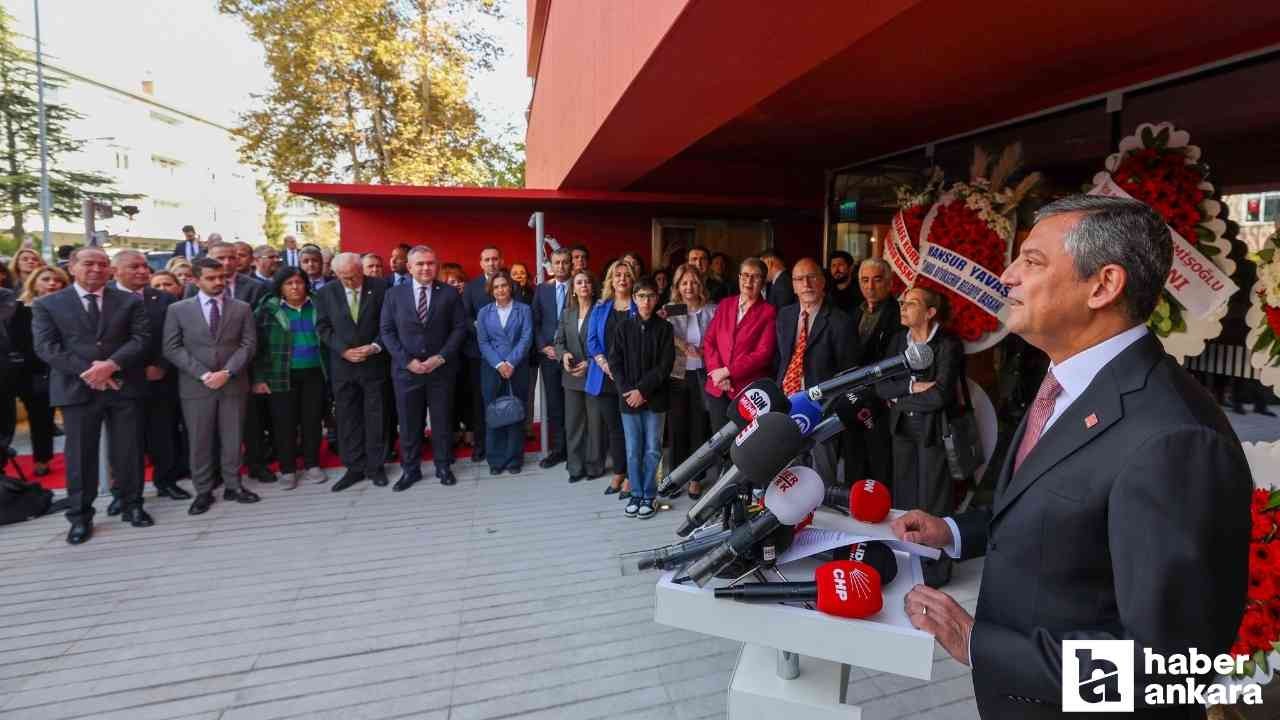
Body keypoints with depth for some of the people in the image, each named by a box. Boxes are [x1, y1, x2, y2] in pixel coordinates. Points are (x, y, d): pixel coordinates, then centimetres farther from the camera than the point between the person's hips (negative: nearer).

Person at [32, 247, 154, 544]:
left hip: (123, 386, 1)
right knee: (80, 454, 5)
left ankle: (132, 505, 20)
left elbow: (141, 338, -2)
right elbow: (46, 347, -3)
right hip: (76, 388, 0)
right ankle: (80, 516, 17)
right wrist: (85, 371, -14)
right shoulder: (47, 304, 7)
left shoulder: (130, 301, 8)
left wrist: (112, 364, -17)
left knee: (128, 451, 6)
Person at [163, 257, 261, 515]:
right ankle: (203, 491, 16)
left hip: (233, 384, 1)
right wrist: (203, 374, -12)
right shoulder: (178, 309, 3)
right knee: (199, 441, 5)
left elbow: (249, 344, -1)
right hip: (195, 386, -1)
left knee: (232, 438, 8)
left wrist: (226, 372, -13)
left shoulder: (242, 308, 6)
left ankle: (233, 486, 20)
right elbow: (172, 348, -2)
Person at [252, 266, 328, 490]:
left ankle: (312, 465, 19)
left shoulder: (316, 306, 4)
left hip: (314, 373, 2)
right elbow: (257, 345, -2)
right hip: (282, 375, -2)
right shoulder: (268, 309, -2)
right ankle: (288, 470, 15)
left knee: (312, 420, 7)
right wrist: (259, 378, -6)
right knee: (285, 423, 3)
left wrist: (329, 369, -1)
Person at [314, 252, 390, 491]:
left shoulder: (380, 288, -4)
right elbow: (323, 327, 3)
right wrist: (344, 350, -10)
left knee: (375, 417, 5)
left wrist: (376, 346, -13)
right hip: (342, 365, 2)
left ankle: (375, 467, 16)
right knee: (348, 418, 6)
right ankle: (355, 468, 16)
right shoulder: (325, 293, 2)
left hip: (374, 362, -2)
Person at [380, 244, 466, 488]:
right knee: (408, 423, 8)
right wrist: (407, 360, -10)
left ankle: (443, 466, 22)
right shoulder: (394, 294, 3)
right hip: (406, 369, 1)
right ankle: (411, 469, 21)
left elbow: (459, 327, -1)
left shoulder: (449, 294, 1)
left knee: (442, 421, 8)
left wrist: (441, 357, -11)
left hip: (441, 368, 0)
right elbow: (387, 331, 1)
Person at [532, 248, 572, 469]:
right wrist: (543, 347, -3)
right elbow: (535, 322, 9)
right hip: (549, 354, 3)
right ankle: (558, 449, 16)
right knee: (553, 403, 7)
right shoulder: (542, 289, 9)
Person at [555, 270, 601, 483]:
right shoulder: (567, 313, 11)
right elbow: (559, 341, 13)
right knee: (572, 422, 7)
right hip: (572, 376, 4)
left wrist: (590, 364, -14)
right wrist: (564, 354, -8)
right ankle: (575, 466, 17)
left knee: (595, 423, 2)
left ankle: (594, 466, 15)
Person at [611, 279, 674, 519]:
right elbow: (615, 362, 3)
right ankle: (636, 495, 18)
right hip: (628, 398, 1)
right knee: (633, 451, 6)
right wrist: (626, 391, -9)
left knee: (652, 450, 5)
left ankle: (648, 496, 15)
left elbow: (665, 365, -5)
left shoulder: (664, 328, 0)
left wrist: (643, 390, -12)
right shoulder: (624, 327, 5)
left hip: (654, 398, -1)